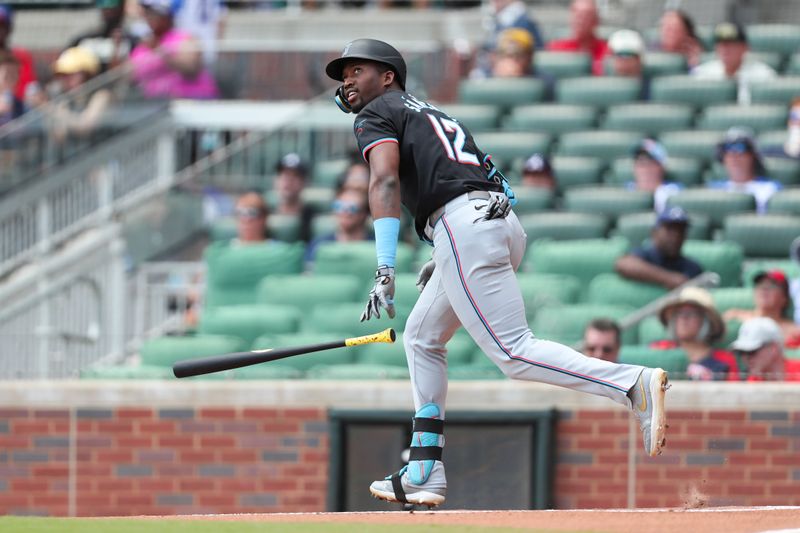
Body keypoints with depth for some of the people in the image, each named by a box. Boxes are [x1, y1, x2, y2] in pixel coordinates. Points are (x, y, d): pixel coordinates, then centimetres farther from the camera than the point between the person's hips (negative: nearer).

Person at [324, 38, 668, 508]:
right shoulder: (433, 113, 33)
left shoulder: (378, 114, 8)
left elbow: (385, 181, -11)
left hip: (463, 224, -9)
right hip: (505, 222, 9)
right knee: (422, 338, 21)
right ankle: (425, 473, 17)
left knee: (514, 353, -17)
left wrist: (386, 269, -20)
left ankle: (635, 384, -32)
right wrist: (445, 259, 32)